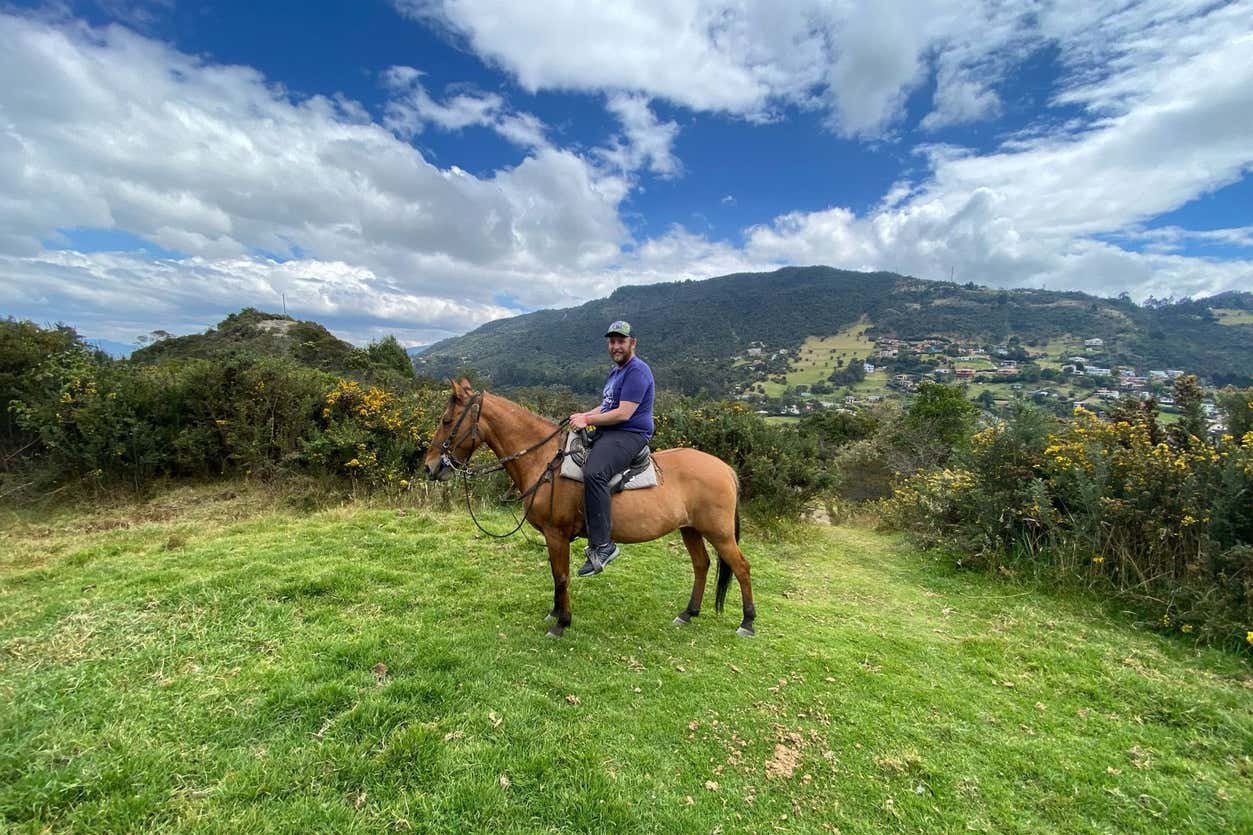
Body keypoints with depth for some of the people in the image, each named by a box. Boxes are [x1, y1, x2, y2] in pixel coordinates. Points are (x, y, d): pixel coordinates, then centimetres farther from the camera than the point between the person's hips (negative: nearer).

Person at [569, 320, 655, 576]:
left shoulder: (637, 371, -12)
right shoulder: (615, 370, 20)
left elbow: (623, 413, -20)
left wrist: (588, 420, -13)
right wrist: (584, 415, 9)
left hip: (629, 435, -11)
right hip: (607, 433, 11)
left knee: (593, 472, -35)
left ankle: (602, 544, -29)